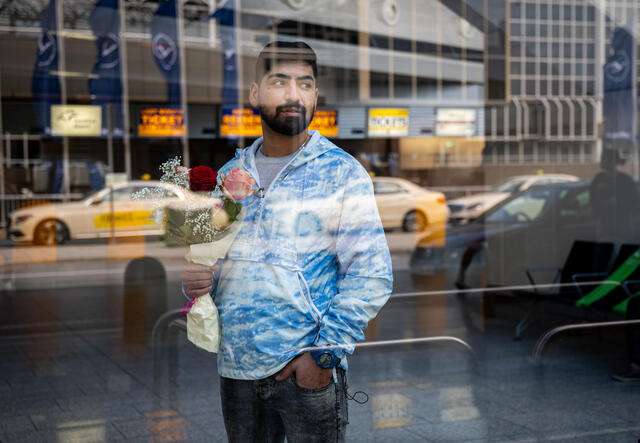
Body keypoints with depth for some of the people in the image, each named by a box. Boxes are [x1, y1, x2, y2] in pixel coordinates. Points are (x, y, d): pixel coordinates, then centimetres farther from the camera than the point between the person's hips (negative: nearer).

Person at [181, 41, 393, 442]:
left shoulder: (342, 173, -5)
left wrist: (324, 353, -15)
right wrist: (196, 280, -5)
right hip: (236, 370, 4)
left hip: (308, 372, -4)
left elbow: (372, 276, -10)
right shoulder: (229, 175, 8)